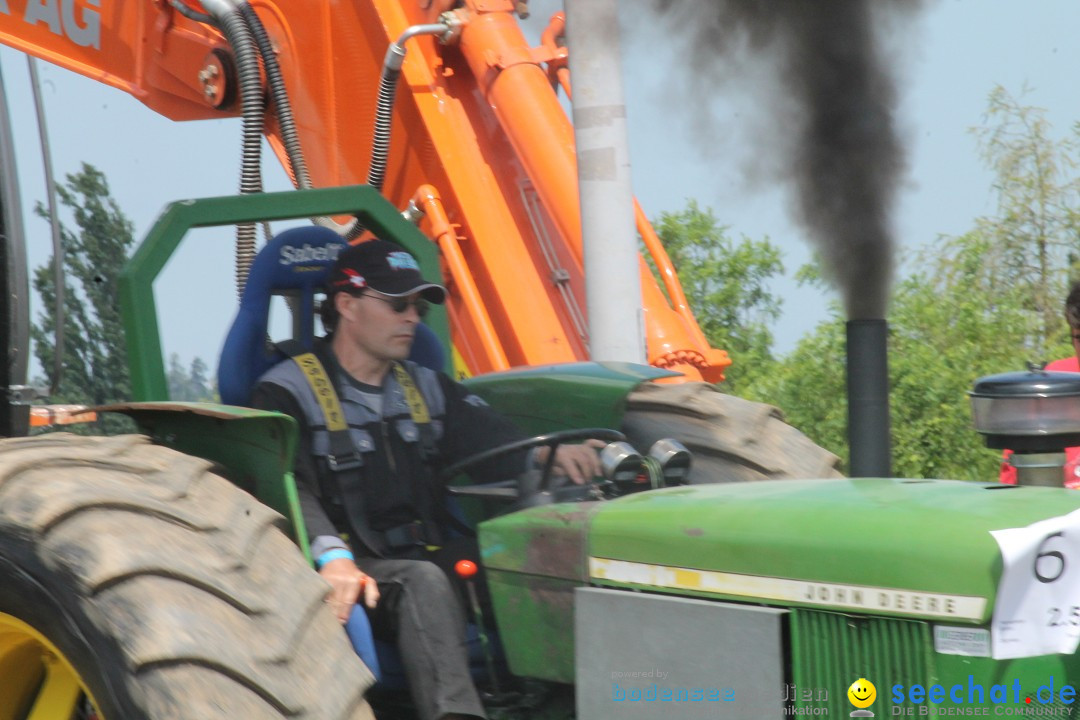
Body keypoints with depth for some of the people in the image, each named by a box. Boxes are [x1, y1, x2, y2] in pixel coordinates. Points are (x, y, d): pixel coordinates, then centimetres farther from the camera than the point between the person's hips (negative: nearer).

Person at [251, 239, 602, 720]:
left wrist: (549, 454, -18)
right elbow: (290, 490, -14)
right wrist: (332, 557, -34)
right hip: (354, 576, -5)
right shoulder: (287, 394, 2)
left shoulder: (426, 390, 22)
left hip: (426, 563, 5)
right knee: (424, 582, -37)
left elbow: (493, 442, 6)